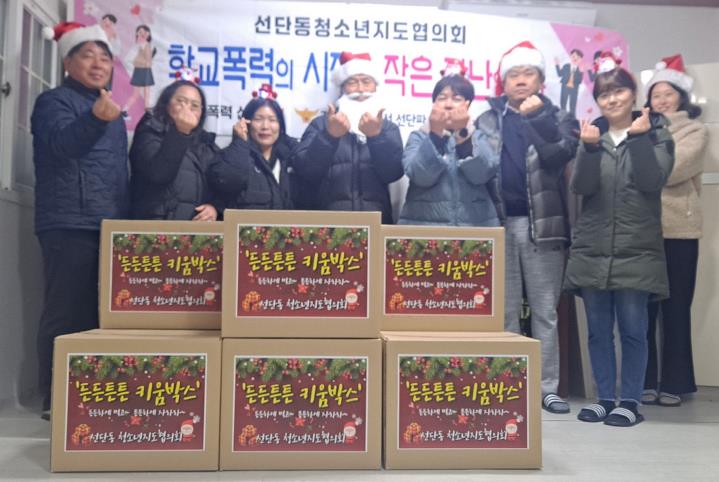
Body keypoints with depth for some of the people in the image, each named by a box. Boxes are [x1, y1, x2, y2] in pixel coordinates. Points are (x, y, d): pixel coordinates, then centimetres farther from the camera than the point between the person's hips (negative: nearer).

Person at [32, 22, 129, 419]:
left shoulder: (110, 109, 23)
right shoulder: (54, 101, -1)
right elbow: (62, 142, -22)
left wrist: (126, 220, 22)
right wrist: (95, 118, -41)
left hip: (110, 226, 8)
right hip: (70, 225, -8)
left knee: (99, 313, 10)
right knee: (68, 314, -8)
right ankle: (56, 401, 0)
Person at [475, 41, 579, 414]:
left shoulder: (559, 119, 11)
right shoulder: (487, 121, 12)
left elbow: (558, 157, -9)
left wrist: (535, 117, -10)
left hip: (542, 224, 0)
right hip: (499, 224, 1)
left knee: (544, 311, 4)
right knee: (504, 311, 6)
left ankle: (547, 388, 14)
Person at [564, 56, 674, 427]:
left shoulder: (656, 134, 5)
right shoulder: (591, 135, 10)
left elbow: (652, 181, -11)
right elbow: (580, 187, -5)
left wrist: (639, 138, -13)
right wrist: (590, 148, -17)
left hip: (637, 251, -2)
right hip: (592, 250, 3)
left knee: (632, 329, 1)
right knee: (598, 330, 8)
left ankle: (630, 401, 14)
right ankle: (605, 398, 20)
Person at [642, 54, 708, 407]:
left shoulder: (695, 131, 6)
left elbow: (673, 170, -11)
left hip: (678, 230, -2)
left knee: (676, 307, 4)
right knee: (642, 307, 4)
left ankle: (673, 383, 14)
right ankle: (644, 381, 14)